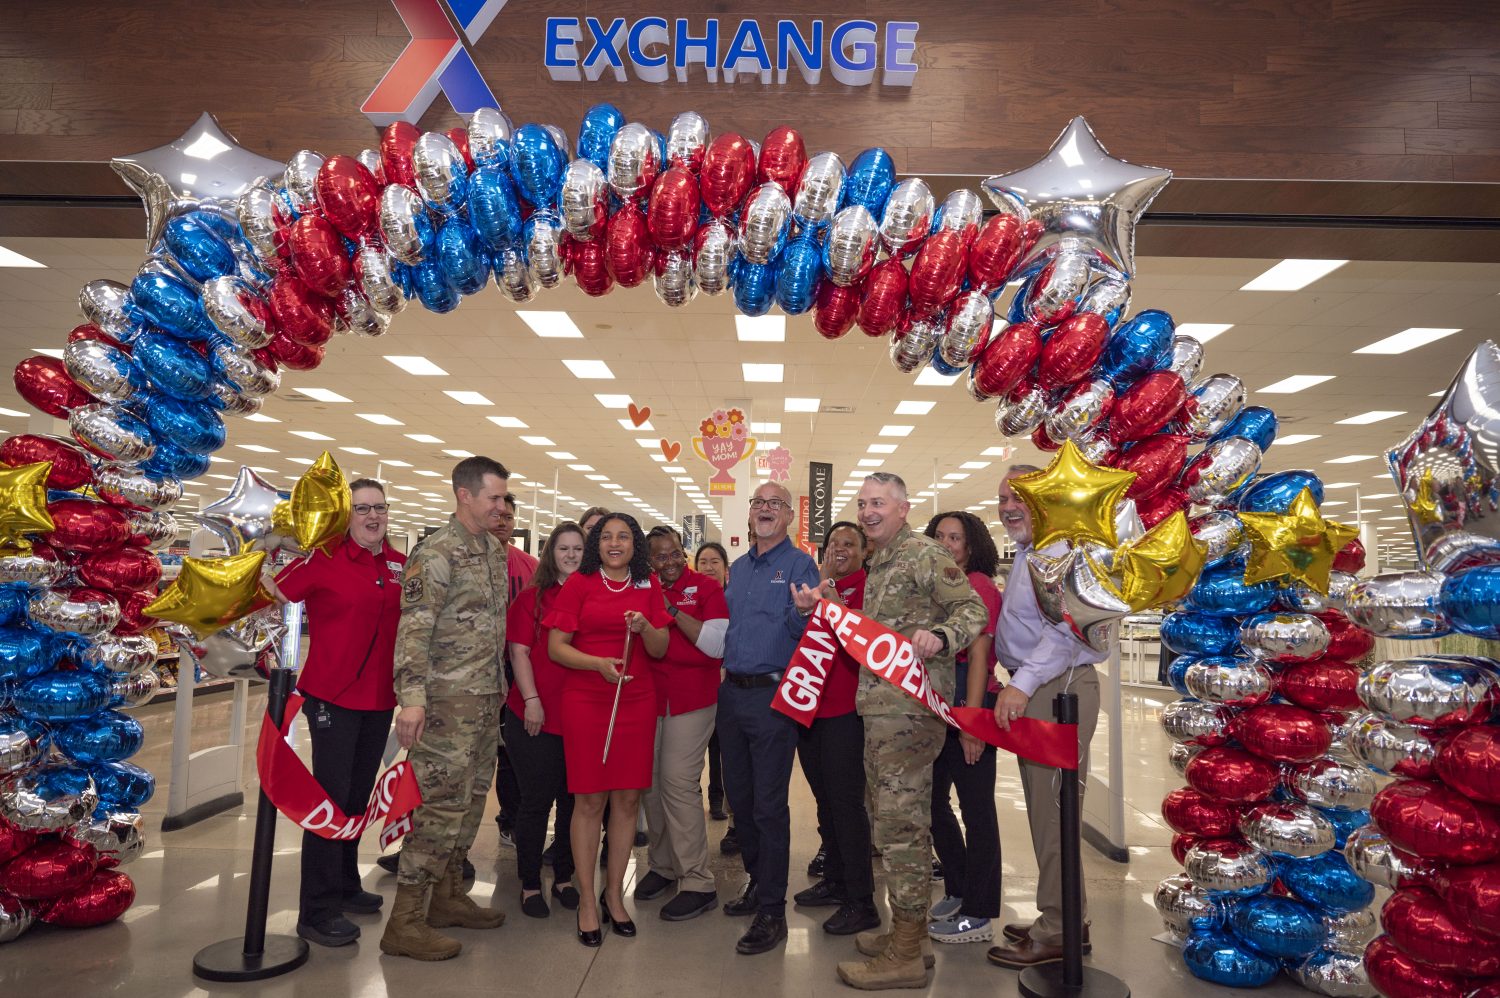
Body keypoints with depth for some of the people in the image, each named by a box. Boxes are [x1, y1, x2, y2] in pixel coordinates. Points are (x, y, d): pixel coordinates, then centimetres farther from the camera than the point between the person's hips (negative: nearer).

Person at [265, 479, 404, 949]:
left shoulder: (401, 565, 5)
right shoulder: (325, 557, -10)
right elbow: (273, 596, -12)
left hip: (380, 698, 6)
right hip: (333, 695, -5)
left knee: (359, 795, 18)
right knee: (331, 795, -1)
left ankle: (345, 885, 36)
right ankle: (317, 910, 10)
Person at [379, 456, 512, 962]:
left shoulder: (495, 550, 12)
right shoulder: (436, 552, -13)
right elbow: (413, 629, -20)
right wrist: (411, 697, -27)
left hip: (488, 696, 9)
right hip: (449, 698, -8)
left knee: (471, 799, 16)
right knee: (442, 804, -6)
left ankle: (448, 895, 30)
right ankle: (405, 921, 4)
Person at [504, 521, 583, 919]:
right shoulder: (532, 597, 0)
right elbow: (519, 651, -3)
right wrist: (531, 699, -11)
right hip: (536, 717, -2)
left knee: (574, 799, 11)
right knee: (536, 800, 6)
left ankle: (564, 878, 28)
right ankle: (530, 884, 21)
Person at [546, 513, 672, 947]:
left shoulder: (648, 585, 7)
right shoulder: (579, 583, -1)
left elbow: (660, 650, 7)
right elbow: (555, 646, -4)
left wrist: (645, 627, -14)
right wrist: (599, 663, -19)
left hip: (636, 702, 3)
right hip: (585, 702, -3)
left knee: (628, 798, 7)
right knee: (589, 800, 1)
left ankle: (614, 895, 23)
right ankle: (587, 902, 15)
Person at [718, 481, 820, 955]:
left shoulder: (800, 565, -5)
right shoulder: (737, 568, 15)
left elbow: (803, 630, -14)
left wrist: (804, 612, -33)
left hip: (773, 697, -7)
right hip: (732, 693, 7)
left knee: (769, 805, -2)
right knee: (740, 797, 15)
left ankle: (772, 911, 8)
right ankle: (758, 881, 33)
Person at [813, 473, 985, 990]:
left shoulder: (926, 555, -9)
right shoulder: (876, 565, 19)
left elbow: (974, 610, -12)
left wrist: (939, 636, -30)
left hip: (910, 709, -10)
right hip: (879, 709, 10)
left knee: (900, 825, -5)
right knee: (894, 821, 16)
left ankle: (906, 956, 6)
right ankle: (908, 932, 29)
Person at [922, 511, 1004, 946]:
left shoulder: (979, 585, -8)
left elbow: (978, 655, -14)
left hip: (970, 705, -8)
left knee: (976, 808, 1)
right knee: (932, 803, 16)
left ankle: (978, 915, 13)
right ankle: (958, 890, 34)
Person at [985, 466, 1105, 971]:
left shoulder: (1058, 551, -13)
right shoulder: (1025, 555, 20)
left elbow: (1063, 629, -25)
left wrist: (1023, 684, -29)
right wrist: (1018, 686, 16)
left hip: (1059, 690, -10)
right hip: (1032, 690, 10)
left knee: (1053, 814, -4)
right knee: (1044, 810, 15)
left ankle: (1056, 934, 6)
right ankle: (1064, 918, 26)